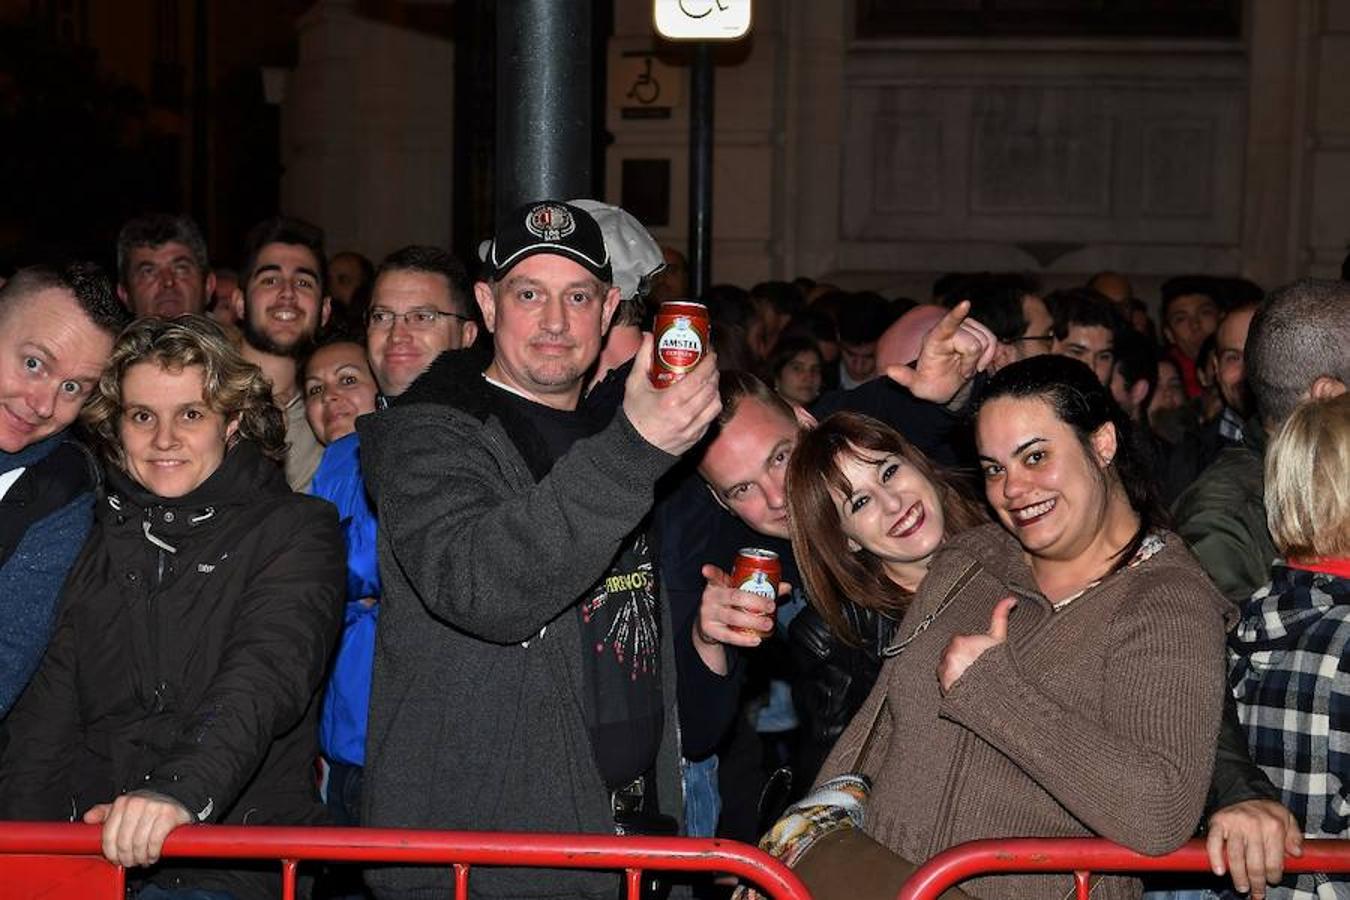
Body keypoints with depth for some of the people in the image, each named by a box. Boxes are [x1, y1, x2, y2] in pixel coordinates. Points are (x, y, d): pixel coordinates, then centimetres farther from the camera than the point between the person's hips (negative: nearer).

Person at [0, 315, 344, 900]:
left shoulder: (295, 529, 3)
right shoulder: (98, 540, 17)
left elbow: (266, 675, -14)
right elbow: (47, 710, 11)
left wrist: (184, 788, -32)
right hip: (89, 849, 4)